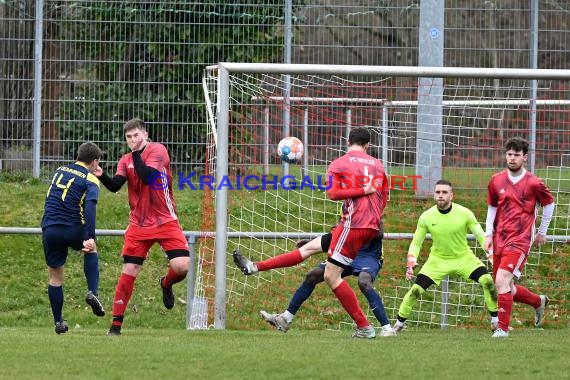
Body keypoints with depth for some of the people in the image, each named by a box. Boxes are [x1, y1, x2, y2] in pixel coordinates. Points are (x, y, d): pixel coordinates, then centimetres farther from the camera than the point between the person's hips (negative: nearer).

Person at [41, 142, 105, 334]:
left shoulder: (60, 171, 15)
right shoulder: (90, 180, -2)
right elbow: (90, 207, -18)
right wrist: (90, 237, -25)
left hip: (49, 230, 3)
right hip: (73, 230, -3)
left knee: (55, 276, 15)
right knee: (91, 250, 30)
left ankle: (58, 322, 18)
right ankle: (93, 292, 10)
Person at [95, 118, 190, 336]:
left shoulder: (157, 150, -6)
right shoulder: (126, 160, 7)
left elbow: (147, 176, -21)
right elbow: (115, 186, -7)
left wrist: (136, 154, -14)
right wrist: (101, 176, -25)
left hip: (166, 222, -3)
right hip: (139, 225, 3)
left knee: (181, 266, -17)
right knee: (129, 272, -3)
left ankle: (166, 284, 20)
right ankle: (116, 324, 3)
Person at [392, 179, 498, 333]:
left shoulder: (464, 213, -15)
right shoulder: (426, 217, -12)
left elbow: (481, 236, -7)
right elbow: (416, 243, -1)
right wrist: (410, 264, -14)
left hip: (463, 257, 0)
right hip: (438, 260, 0)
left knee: (487, 280, -20)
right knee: (416, 289, -14)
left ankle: (495, 320, -3)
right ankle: (399, 323, 6)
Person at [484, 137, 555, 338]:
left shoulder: (534, 183, -6)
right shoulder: (496, 181, 5)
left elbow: (549, 204, 10)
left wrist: (542, 232, 14)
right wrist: (489, 234, 9)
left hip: (520, 240, -5)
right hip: (499, 240, 5)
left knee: (502, 281, -20)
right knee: (506, 288, 11)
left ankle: (503, 328, -13)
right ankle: (538, 301, 39)